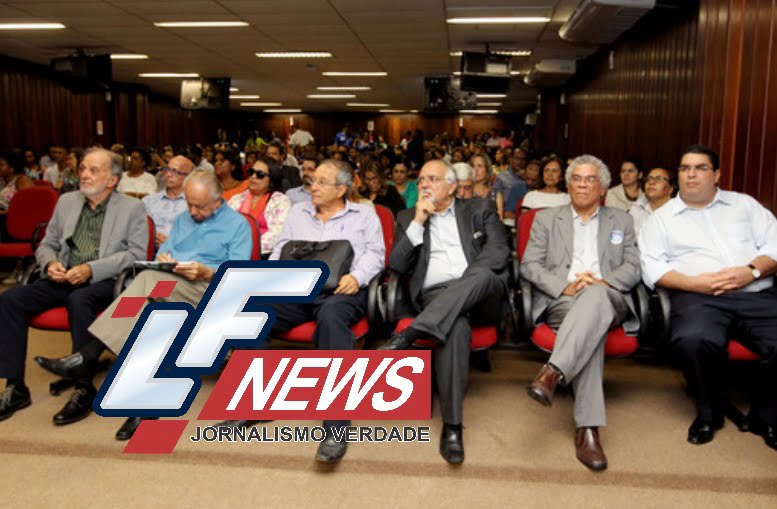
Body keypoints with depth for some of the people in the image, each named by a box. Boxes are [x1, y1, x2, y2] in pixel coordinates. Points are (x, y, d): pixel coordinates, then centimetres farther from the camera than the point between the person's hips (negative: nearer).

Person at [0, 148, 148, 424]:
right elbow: (46, 244, 20)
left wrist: (91, 269, -19)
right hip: (63, 278, 6)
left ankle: (84, 390, -25)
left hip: (104, 280, -5)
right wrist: (50, 263, -4)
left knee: (78, 301, -37)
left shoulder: (132, 208, 1)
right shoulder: (67, 201, 16)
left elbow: (136, 254, -9)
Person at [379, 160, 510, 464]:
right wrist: (418, 222, -1)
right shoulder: (408, 217, 20)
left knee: (480, 274, -37)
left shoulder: (480, 209, 17)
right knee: (455, 327, -36)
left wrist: (467, 284, -14)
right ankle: (452, 425, -31)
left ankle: (407, 336, -39)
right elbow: (396, 265, 7)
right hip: (435, 296, 0)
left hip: (484, 293, 0)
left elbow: (499, 251, 1)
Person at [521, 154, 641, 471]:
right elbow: (529, 265, 7)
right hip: (560, 301, -1)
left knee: (594, 295, -38)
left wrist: (601, 283, -11)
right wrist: (565, 286, -11)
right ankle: (588, 427, -43)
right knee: (591, 325, -37)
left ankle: (553, 372, -51)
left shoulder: (621, 221, 23)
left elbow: (632, 268, 11)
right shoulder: (546, 219, 19)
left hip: (608, 299, 1)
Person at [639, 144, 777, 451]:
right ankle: (709, 413, -4)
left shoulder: (744, 204, 22)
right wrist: (693, 282, -12)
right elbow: (652, 267, 3)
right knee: (692, 340, -35)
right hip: (699, 298, -2)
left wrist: (752, 271, -8)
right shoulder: (661, 218, 16)